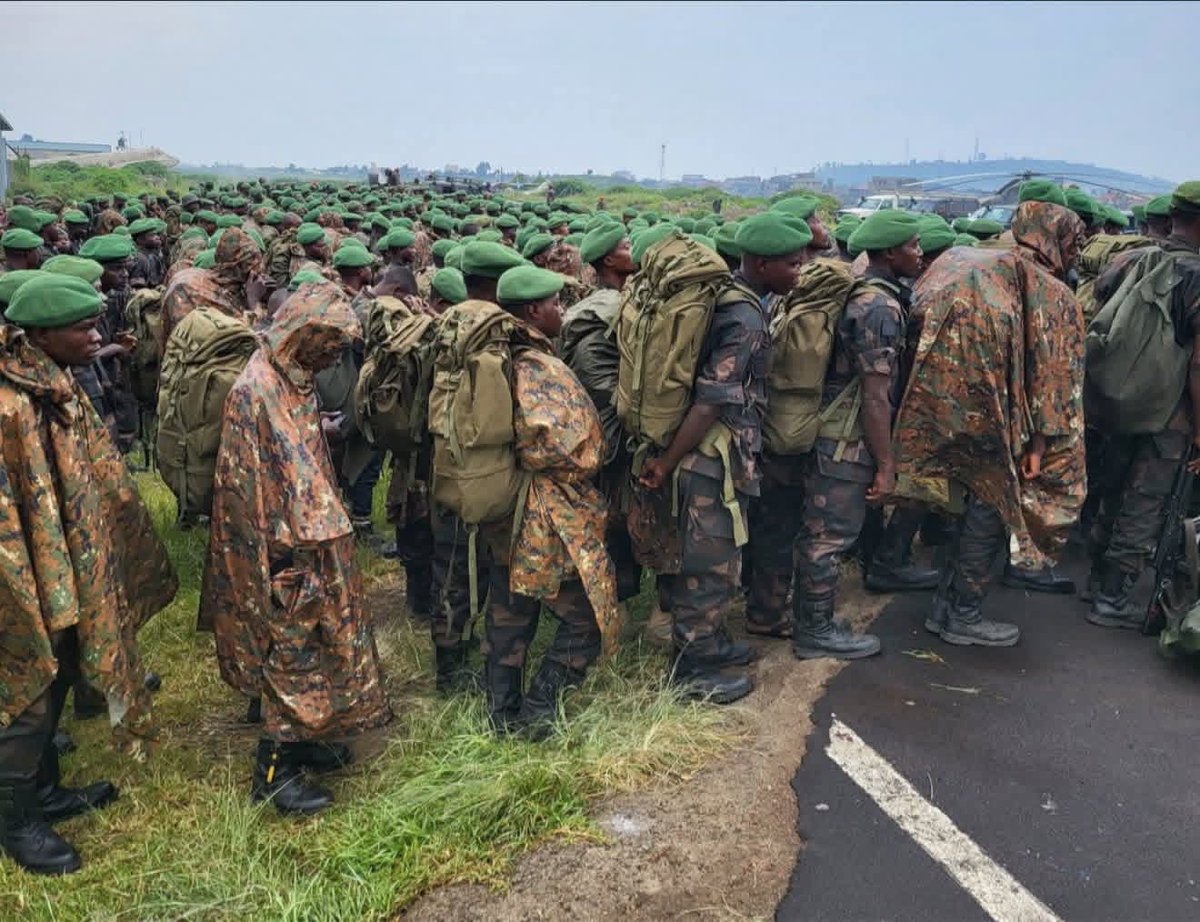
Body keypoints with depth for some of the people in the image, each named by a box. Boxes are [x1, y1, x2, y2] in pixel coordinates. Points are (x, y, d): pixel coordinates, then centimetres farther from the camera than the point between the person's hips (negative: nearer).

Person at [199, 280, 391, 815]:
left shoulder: (293, 381, 6)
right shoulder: (256, 391, -23)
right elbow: (249, 485, -23)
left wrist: (327, 529, 18)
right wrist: (279, 560, -20)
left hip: (313, 543, 9)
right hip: (285, 553, -9)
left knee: (316, 645, 19)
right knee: (292, 655, 2)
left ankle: (300, 739, 36)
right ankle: (273, 772, 16)